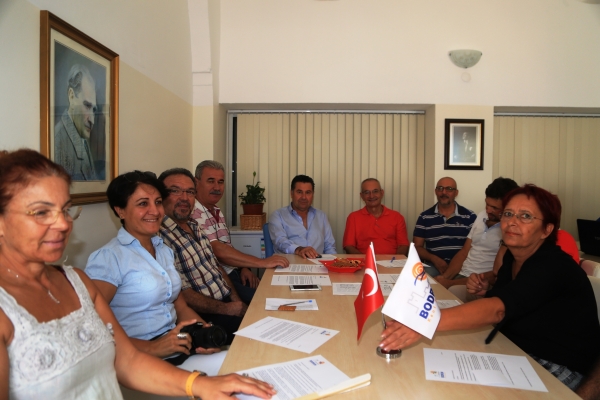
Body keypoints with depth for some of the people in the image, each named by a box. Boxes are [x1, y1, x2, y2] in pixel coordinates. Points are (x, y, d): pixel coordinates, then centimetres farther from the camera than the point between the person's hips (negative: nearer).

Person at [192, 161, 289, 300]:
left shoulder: (217, 212, 13)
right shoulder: (193, 214, -17)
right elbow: (217, 251, -26)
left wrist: (243, 268, -2)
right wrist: (262, 262, -26)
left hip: (233, 273, 8)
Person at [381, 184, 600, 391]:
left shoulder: (555, 266, -26)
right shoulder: (512, 257, -1)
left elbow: (498, 309, -43)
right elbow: (499, 297, 15)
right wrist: (486, 290, -9)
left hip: (556, 368, -7)